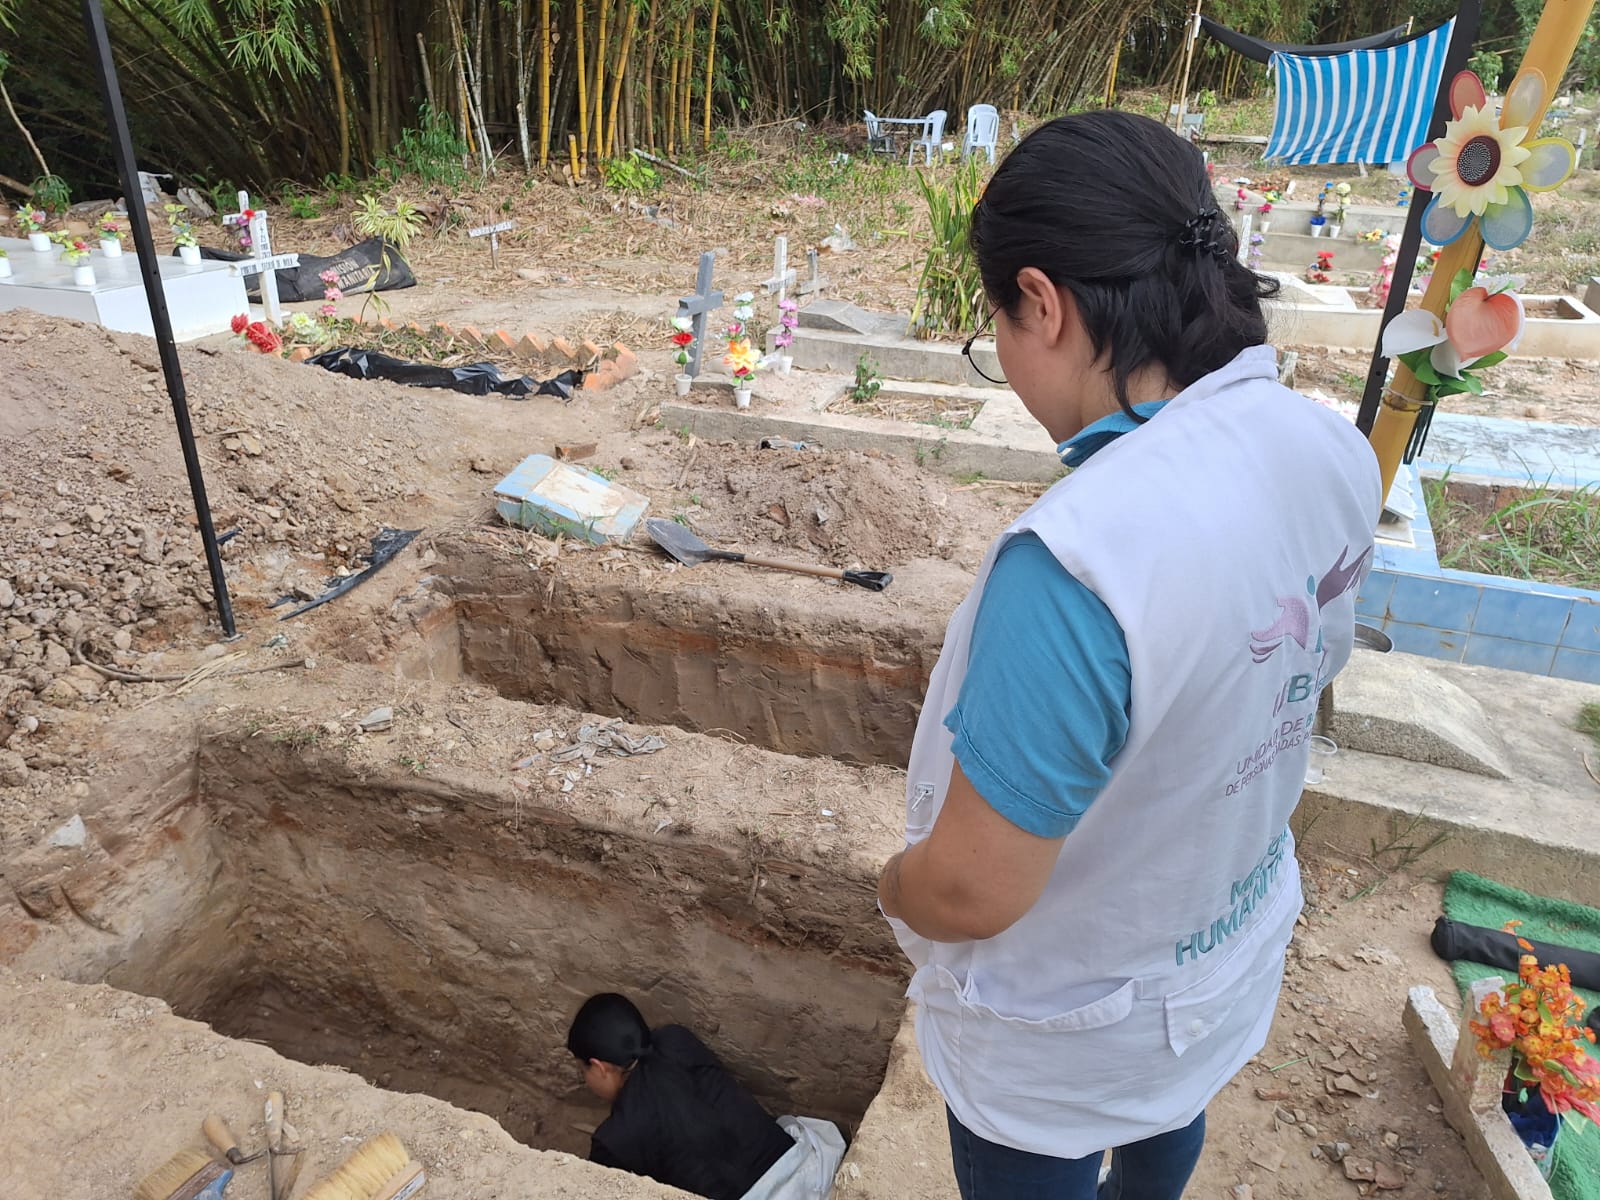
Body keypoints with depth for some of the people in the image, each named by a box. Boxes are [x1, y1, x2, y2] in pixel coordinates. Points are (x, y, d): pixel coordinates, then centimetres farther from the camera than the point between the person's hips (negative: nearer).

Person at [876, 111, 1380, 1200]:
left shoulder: (1078, 559, -42)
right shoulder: (1330, 448, -15)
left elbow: (973, 891, -32)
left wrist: (898, 887, -9)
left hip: (1070, 1031, -6)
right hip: (1235, 942, 7)